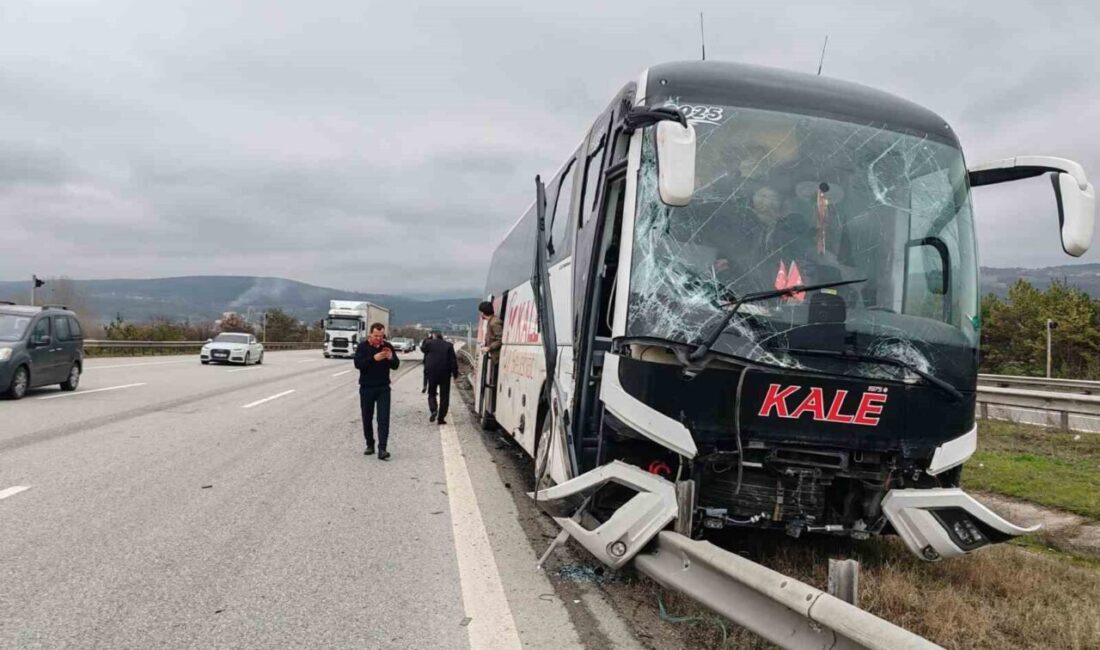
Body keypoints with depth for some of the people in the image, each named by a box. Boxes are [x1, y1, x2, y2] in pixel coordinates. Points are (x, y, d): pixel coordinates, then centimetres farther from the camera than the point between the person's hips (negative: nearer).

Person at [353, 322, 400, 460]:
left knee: (384, 419, -9)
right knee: (367, 418, 10)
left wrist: (391, 358, -18)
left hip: (383, 388, 0)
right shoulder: (362, 347, -3)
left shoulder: (388, 347, 3)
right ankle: (370, 445, 26)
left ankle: (382, 449, -12)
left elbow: (396, 366, 4)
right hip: (366, 388, 0)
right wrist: (374, 358, -28)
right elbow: (358, 364, -16)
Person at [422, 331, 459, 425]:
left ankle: (433, 410, -13)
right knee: (444, 396, 7)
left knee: (431, 393, 13)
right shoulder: (448, 345, 2)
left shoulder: (429, 343, 1)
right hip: (445, 373, 0)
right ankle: (441, 418, 4)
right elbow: (453, 360, -2)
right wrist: (455, 373, 1)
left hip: (432, 372, 0)